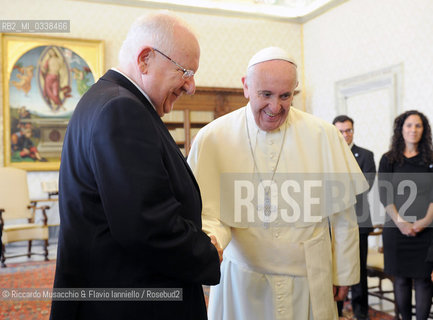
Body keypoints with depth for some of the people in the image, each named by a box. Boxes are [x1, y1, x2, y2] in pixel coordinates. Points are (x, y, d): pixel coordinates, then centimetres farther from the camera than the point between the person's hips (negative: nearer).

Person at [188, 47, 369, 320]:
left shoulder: (324, 136, -5)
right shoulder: (213, 138, -7)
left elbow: (343, 216, 0)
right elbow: (208, 211, -8)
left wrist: (344, 274, 5)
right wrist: (211, 241, -28)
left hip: (308, 282, 1)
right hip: (241, 282, 0)